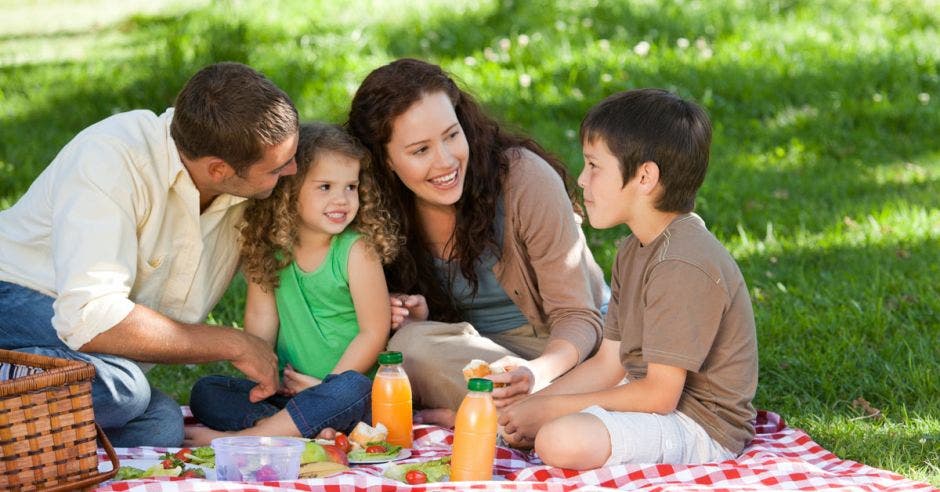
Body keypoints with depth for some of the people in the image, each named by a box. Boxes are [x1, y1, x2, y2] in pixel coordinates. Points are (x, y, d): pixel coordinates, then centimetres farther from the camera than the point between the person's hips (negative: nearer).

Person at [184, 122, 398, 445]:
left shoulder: (357, 250, -10)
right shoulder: (268, 248, 1)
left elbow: (374, 331, -10)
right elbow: (261, 316, 2)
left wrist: (326, 385, -12)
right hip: (285, 391, 5)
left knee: (349, 389, -37)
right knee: (205, 392, -9)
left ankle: (238, 436, -30)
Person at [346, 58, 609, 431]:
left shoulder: (525, 177, -19)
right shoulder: (385, 209, -7)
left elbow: (577, 316, -17)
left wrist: (537, 373, -39)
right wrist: (417, 318, -17)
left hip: (562, 347, -4)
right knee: (411, 341, -30)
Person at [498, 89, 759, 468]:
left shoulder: (682, 265, -24)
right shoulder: (634, 252, 10)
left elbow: (659, 394, -24)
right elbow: (608, 364, 11)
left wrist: (550, 409, -17)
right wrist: (531, 405, -3)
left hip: (701, 426, -10)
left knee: (561, 440, -32)